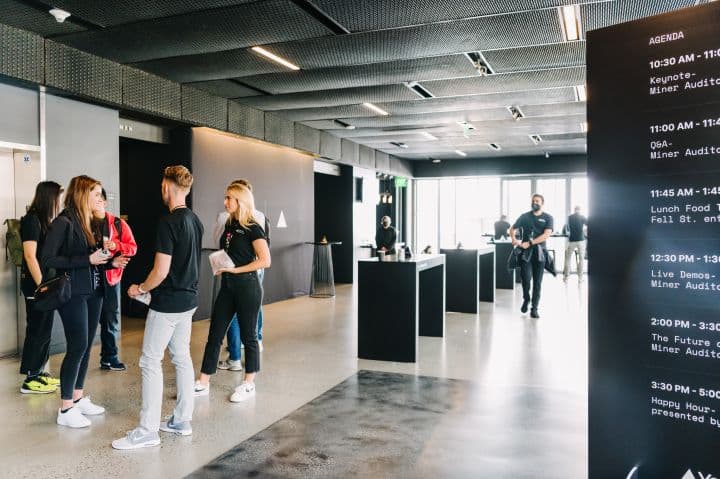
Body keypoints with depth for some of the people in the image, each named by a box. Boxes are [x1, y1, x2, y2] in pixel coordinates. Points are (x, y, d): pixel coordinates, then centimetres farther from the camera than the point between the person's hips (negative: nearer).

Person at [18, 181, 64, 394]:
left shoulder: (45, 221, 12)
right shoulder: (31, 220, -13)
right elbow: (30, 256, -18)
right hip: (36, 285, -8)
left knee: (44, 330, 14)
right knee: (37, 331, -1)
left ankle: (38, 372, 25)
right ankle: (30, 380, 8)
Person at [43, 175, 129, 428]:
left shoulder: (89, 222, 11)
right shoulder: (63, 222, -12)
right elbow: (48, 260, -17)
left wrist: (111, 262, 0)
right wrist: (88, 259, -20)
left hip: (93, 292, 8)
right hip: (73, 293, -8)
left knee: (86, 346, 12)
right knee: (78, 347, -6)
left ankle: (78, 398, 24)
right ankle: (66, 409, 5)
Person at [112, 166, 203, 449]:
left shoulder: (168, 223, -19)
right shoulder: (195, 221, 8)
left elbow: (161, 270, -21)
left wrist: (140, 289, -3)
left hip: (167, 303, -9)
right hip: (188, 299, 9)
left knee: (151, 362, -1)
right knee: (182, 358, 14)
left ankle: (147, 431, 5)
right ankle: (182, 420, 23)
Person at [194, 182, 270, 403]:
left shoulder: (252, 229, -11)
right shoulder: (229, 225, 10)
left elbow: (265, 261, -19)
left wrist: (236, 269, -18)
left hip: (247, 287, -7)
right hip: (227, 286, 7)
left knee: (248, 335, 5)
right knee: (215, 335, 8)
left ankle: (249, 385, 19)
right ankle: (203, 384, 16)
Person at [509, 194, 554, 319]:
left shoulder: (547, 218, 4)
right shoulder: (524, 216, 10)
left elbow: (546, 235, -9)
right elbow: (512, 229, 18)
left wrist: (530, 243, -16)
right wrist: (514, 239, -3)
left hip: (539, 252, 0)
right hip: (525, 252, 0)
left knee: (537, 281, 2)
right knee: (526, 278, -11)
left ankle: (534, 308, 10)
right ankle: (526, 299, 17)